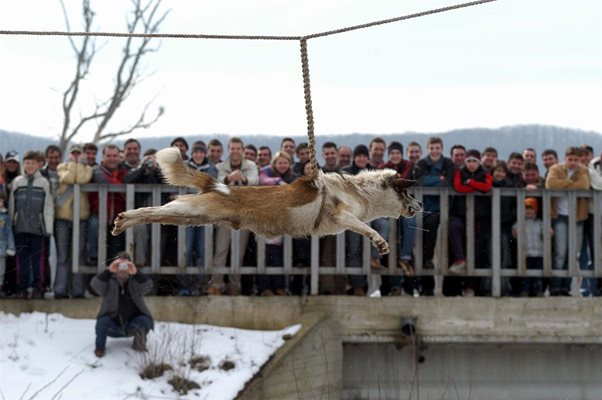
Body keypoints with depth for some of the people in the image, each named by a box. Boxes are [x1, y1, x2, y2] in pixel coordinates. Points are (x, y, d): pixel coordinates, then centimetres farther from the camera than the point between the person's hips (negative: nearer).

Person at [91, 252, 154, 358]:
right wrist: (109, 271, -39)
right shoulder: (109, 283, -2)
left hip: (132, 324, 0)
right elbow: (96, 284, -24)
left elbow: (147, 286, -22)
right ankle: (100, 347, -3)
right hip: (113, 324, 0)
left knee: (144, 321, -28)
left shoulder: (135, 282, 0)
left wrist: (136, 273, -39)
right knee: (103, 321, -30)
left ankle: (139, 341, 2)